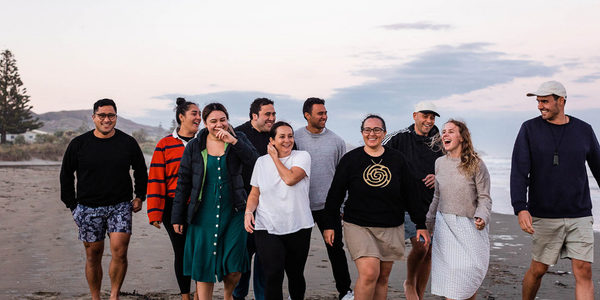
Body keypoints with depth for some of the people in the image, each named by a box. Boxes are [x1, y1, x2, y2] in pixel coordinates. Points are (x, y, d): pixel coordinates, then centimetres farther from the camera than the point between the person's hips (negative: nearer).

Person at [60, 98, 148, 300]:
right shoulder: (79, 144, 1)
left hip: (120, 206, 0)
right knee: (93, 255, 7)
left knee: (119, 252, -11)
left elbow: (141, 171, 15)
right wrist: (72, 205, 4)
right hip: (88, 208, 1)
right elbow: (66, 175, 8)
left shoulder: (128, 142, 2)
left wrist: (140, 196, 8)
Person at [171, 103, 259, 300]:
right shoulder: (194, 146, 2)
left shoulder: (238, 139, 3)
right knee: (204, 265, 4)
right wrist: (177, 217, 3)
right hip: (203, 214, 0)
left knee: (234, 267, 1)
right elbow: (183, 182, 5)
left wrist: (233, 141, -22)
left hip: (233, 212, 0)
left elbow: (255, 161, -14)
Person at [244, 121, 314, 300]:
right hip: (267, 227, 1)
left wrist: (275, 158, -5)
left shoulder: (302, 156, 0)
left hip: (298, 227, 0)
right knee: (273, 275, -14)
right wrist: (249, 211, -6)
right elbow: (254, 194, 13)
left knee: (296, 275, 12)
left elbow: (290, 179, -18)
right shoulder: (261, 161, 9)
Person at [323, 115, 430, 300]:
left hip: (391, 228, 3)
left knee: (383, 277, 9)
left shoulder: (397, 159, 5)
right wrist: (329, 225, 1)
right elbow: (335, 194, 3)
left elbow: (411, 194, 9)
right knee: (369, 273, -17)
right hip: (358, 226, -3)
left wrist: (421, 224, 7)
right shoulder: (350, 159, -1)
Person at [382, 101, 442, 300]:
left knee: (428, 253, 8)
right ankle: (409, 283, 10)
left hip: (432, 204, 5)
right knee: (420, 246, -19)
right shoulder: (399, 138, -3)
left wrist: (438, 178, -5)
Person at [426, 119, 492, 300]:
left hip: (469, 225, -3)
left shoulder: (476, 164, -5)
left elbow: (484, 197, -4)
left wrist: (481, 217, -22)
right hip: (445, 224, 3)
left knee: (470, 273, -2)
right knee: (448, 273, 0)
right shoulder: (439, 163, 7)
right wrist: (429, 223, 18)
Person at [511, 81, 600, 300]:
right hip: (545, 216, -1)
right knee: (538, 270, 8)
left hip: (579, 216, 2)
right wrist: (520, 208, -24)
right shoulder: (530, 129, -3)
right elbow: (519, 172, -11)